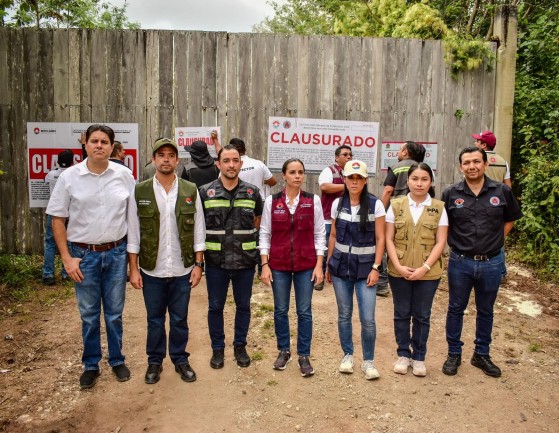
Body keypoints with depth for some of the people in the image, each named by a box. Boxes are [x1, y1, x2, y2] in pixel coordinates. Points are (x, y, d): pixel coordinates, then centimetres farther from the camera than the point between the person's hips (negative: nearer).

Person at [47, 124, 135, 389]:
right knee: (89, 314, 11)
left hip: (116, 253, 1)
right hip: (84, 255, -1)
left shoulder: (124, 175, -2)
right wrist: (66, 258, -6)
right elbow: (57, 219, -1)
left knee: (114, 312, 12)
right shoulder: (69, 177, -5)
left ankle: (117, 360, 30)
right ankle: (90, 365, 28)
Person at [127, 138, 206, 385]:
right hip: (151, 271, 0)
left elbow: (199, 231, 2)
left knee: (180, 319, 12)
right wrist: (133, 269, -3)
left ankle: (180, 360, 31)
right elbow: (133, 233, 0)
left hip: (182, 271, 0)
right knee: (155, 320, 13)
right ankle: (155, 362, 32)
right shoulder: (140, 192, -2)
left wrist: (198, 265, -1)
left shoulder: (191, 191, -1)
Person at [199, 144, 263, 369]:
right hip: (216, 260, -1)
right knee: (215, 306, 10)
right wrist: (215, 237, 5)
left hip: (245, 260, 1)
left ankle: (240, 346, 31)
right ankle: (218, 348, 28)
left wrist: (244, 237, 9)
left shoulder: (252, 192, 0)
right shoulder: (205, 192, -3)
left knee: (243, 305, 13)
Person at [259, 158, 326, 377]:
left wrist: (319, 265, -4)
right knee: (280, 310, 12)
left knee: (304, 311, 6)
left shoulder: (313, 201, -1)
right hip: (278, 265, 1)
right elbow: (265, 234, 2)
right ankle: (283, 351, 30)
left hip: (306, 265, 0)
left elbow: (319, 235, 1)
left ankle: (304, 355, 19)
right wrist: (265, 265, -3)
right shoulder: (271, 201, -1)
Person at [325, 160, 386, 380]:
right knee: (344, 315, 11)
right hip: (341, 267, 3)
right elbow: (333, 236, 9)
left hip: (365, 268, -2)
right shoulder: (337, 203, 2)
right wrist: (328, 264, 9)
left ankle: (368, 361, 17)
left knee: (368, 318, -3)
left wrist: (375, 268, -9)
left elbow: (380, 239, -4)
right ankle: (347, 355, 29)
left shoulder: (375, 205, -7)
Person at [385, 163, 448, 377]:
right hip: (399, 271, 1)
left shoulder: (438, 207, 0)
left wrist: (425, 267, -13)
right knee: (402, 314, 12)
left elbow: (440, 242, -3)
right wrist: (398, 266, -11)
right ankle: (403, 354, 28)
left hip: (428, 272, 0)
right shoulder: (396, 205, 0)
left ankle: (419, 357, 26)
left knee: (422, 316, 10)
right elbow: (389, 239, -1)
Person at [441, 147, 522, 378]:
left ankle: (481, 354, 33)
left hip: (491, 263, 1)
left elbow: (511, 218, 12)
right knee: (456, 309, 11)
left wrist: (496, 239, 3)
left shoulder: (502, 191, -3)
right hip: (460, 262, -1)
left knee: (485, 311, 16)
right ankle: (454, 354, 27)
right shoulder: (450, 194, -5)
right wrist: (456, 243, 0)